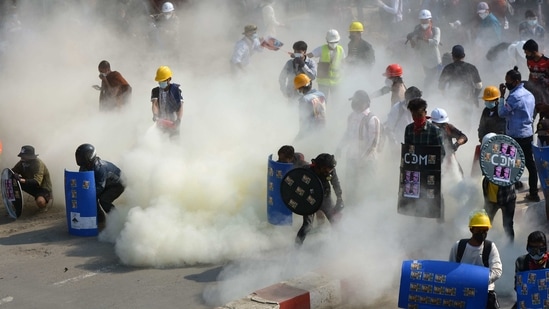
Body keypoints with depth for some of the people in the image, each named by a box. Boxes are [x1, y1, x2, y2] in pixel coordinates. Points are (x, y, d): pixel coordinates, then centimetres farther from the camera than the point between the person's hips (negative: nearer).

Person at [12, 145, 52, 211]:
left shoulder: (38, 164, -29)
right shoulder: (22, 162, -10)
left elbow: (37, 182, -40)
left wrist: (21, 180, -53)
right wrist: (14, 175, -29)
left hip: (43, 188, -6)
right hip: (31, 186, 6)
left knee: (40, 202, -38)